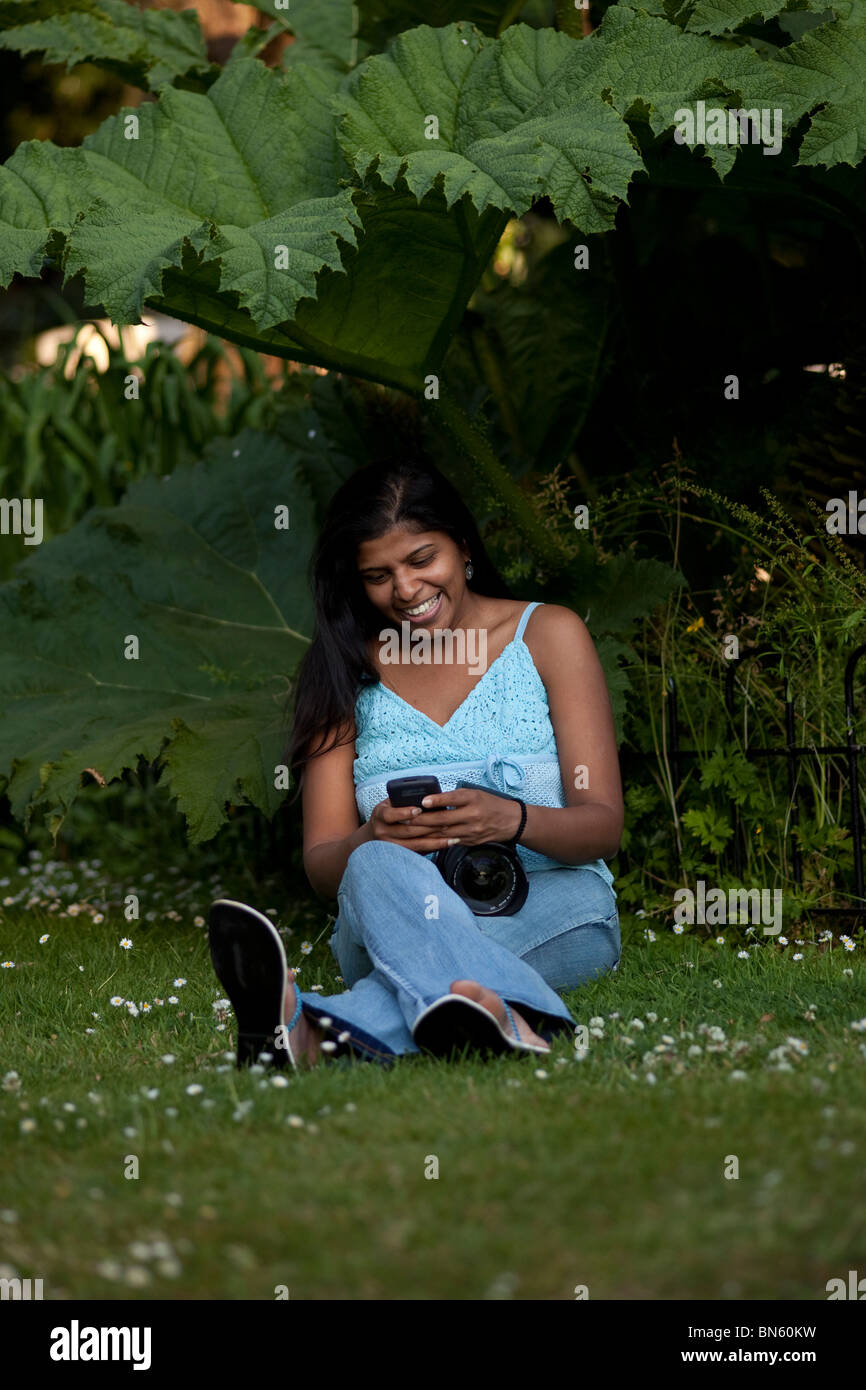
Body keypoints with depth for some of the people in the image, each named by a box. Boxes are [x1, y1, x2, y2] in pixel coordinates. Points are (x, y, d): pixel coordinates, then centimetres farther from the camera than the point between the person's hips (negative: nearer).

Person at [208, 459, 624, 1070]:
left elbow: (603, 826, 1)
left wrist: (514, 820, -23)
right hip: (399, 909, 1)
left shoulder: (547, 635, 10)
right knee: (379, 867, -38)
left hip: (553, 908, -1)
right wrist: (372, 838, -19)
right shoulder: (349, 670, 16)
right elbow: (322, 861, 7)